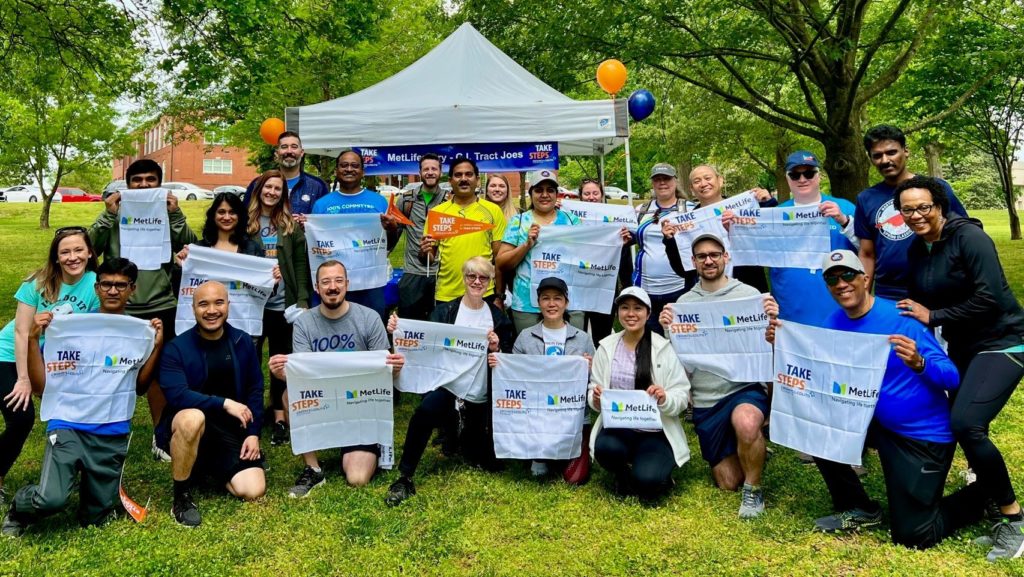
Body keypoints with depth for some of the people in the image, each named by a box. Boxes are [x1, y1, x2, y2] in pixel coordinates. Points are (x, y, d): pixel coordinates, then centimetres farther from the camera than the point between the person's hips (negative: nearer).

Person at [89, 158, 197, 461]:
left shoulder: (169, 215, 3)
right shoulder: (116, 214, 2)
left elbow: (191, 249, -8)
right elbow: (91, 247, -7)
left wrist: (176, 215, -16)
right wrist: (107, 215, -15)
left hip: (161, 306, 1)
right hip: (119, 307, 0)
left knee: (158, 372, 12)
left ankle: (159, 435, 25)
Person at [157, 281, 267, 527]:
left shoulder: (243, 342, 2)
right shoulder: (176, 348, -9)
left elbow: (255, 390, 6)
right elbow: (177, 395, -23)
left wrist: (253, 433, -3)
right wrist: (224, 403, -28)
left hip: (232, 430, 3)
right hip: (188, 426, -3)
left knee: (253, 491, -14)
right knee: (192, 417, -40)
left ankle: (211, 467, 20)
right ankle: (181, 497, -18)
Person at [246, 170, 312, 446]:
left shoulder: (291, 226, 5)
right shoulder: (246, 222, 3)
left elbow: (301, 265, 3)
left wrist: (303, 300, -5)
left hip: (283, 304, 0)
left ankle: (279, 418, 18)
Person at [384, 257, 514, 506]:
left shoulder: (498, 317, 7)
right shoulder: (445, 311, 4)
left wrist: (496, 349, -16)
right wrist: (398, 332, -19)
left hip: (480, 395, 2)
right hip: (447, 384, -2)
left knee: (489, 461, 2)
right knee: (425, 410, -37)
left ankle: (465, 434, 37)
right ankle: (404, 478, -19)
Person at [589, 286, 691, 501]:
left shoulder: (664, 348, -4)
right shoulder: (606, 347, 4)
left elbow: (682, 397, -4)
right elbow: (593, 391, 6)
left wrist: (665, 399, -27)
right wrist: (596, 399, -18)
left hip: (656, 430, -2)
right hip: (617, 426, 2)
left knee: (647, 483, -28)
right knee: (605, 448, -33)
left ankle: (656, 475, 12)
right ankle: (623, 475, 5)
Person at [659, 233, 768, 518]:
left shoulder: (749, 294, -2)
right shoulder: (683, 302, 5)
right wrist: (668, 330, -14)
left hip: (745, 388, -3)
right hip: (705, 401, 3)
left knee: (746, 424, -39)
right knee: (728, 482, 9)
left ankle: (753, 489, -11)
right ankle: (754, 452, 43)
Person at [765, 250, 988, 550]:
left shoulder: (900, 317, -20)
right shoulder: (834, 323, -3)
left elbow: (951, 378, -22)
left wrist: (918, 363, -43)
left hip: (925, 435, -6)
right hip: (877, 423, 6)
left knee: (913, 536, -5)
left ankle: (983, 495, 24)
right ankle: (858, 509, 7)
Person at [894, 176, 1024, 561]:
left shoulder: (968, 237, -19)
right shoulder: (916, 250, 3)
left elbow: (990, 299, -25)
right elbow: (918, 304, 12)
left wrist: (933, 317, -20)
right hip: (962, 348, 8)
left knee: (966, 423, -24)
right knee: (962, 425, 13)